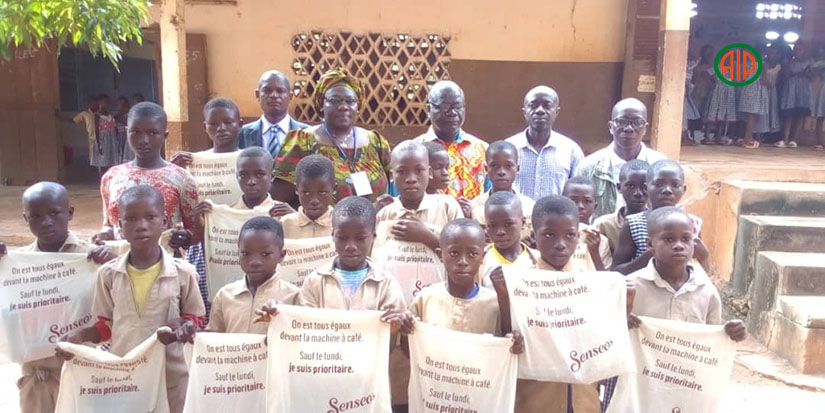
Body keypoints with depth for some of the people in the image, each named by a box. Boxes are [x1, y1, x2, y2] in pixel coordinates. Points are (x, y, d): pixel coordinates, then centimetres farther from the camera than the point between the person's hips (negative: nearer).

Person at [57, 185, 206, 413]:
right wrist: (80, 335, -9)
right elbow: (106, 325, 8)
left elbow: (195, 318, 1)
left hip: (170, 376, -2)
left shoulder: (183, 273, -10)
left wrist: (182, 327, -20)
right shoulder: (108, 274, -2)